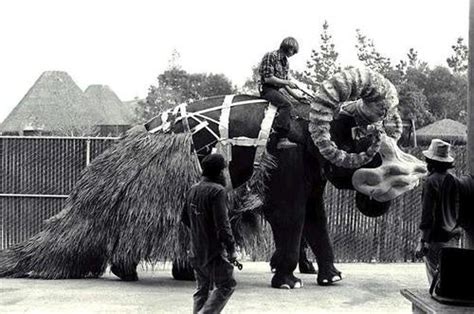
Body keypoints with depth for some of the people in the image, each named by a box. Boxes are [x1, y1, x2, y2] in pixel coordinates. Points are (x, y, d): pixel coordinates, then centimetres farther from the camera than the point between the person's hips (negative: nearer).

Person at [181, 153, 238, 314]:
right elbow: (222, 224, -20)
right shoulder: (217, 190, -17)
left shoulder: (193, 189, 8)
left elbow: (185, 218, 17)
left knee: (202, 288, 16)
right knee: (226, 286, 3)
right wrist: (231, 249, -15)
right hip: (213, 249, -8)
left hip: (196, 249, 8)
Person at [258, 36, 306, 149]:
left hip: (279, 89, 9)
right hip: (267, 89, -9)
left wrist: (297, 97, 10)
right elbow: (268, 78, -18)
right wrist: (288, 82, -15)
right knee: (286, 105, -30)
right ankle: (282, 139, -36)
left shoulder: (286, 62, 16)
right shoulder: (270, 56, -10)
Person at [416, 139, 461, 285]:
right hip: (453, 238, 6)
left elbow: (428, 214, -16)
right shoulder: (453, 180, 7)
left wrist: (422, 240, -15)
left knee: (435, 277, -1)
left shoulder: (431, 181, -12)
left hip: (436, 239, -6)